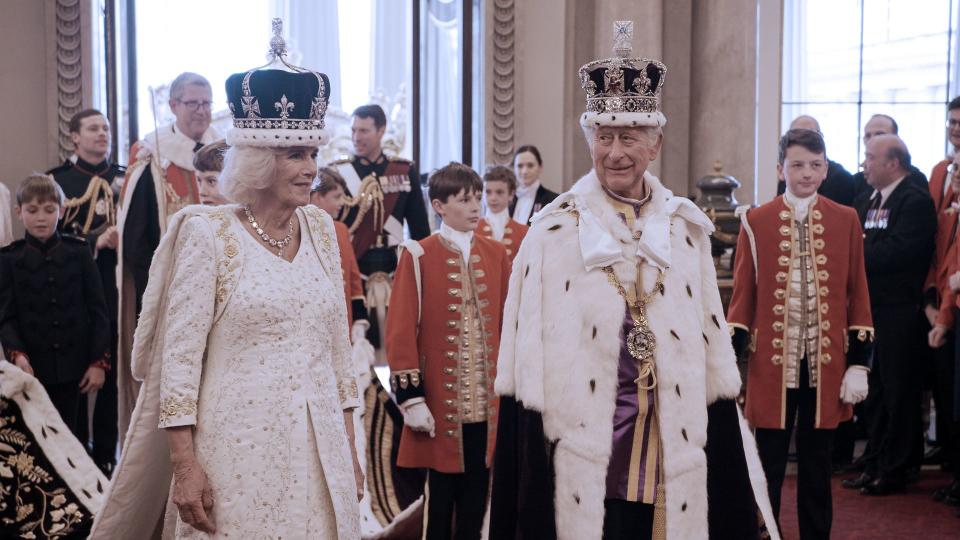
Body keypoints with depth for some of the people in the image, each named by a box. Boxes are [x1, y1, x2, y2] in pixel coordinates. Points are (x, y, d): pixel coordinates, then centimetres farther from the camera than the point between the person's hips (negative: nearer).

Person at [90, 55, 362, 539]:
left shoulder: (320, 227, 7)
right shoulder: (208, 233, -8)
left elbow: (338, 344, 12)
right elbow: (179, 354, -9)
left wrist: (349, 447, 11)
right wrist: (184, 464, -13)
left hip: (321, 446, 5)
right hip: (240, 449, -4)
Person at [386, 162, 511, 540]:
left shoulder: (497, 254, 7)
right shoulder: (419, 256, -5)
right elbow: (400, 331, -7)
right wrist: (411, 397, -11)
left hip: (487, 403, 4)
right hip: (440, 403, -3)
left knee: (476, 493, 11)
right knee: (440, 494, 5)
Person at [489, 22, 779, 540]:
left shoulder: (686, 230, 5)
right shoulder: (555, 230, -4)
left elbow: (712, 357, 8)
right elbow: (528, 366, -4)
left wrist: (739, 489, 7)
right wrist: (529, 474, -8)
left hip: (671, 454, 3)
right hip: (583, 453, -3)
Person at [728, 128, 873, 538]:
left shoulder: (846, 220, 3)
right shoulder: (756, 222, 0)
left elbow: (857, 294, 5)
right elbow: (744, 294, 2)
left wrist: (858, 364, 1)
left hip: (826, 363, 1)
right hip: (773, 362, -1)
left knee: (817, 465, 12)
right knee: (767, 466, 4)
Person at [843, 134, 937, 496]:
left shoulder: (916, 201, -9)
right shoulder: (864, 202, 16)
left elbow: (899, 252, -21)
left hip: (897, 312, -7)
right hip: (867, 307, 8)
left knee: (897, 391, 1)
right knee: (874, 391, 13)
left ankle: (892, 471, 9)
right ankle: (873, 464, 22)